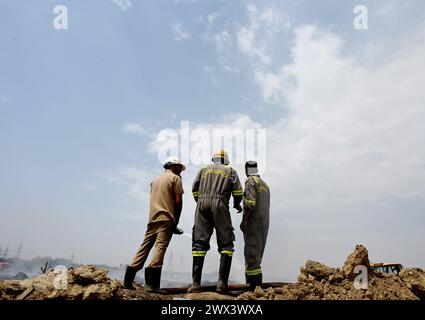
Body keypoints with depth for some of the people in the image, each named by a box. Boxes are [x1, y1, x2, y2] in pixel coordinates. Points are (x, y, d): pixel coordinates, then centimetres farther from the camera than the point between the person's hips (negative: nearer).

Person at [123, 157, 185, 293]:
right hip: (166, 219, -7)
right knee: (160, 247, -11)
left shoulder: (155, 179, 24)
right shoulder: (175, 178, 4)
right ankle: (151, 283, -17)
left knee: (144, 247, 9)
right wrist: (176, 221, 4)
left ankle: (128, 280, 10)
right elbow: (178, 201, -4)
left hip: (152, 218, 7)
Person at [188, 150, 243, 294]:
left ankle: (196, 283, -2)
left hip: (202, 205, 3)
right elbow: (238, 191, 5)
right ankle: (222, 282, -7)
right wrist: (237, 205, 22)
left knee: (199, 243, 2)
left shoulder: (204, 169, 23)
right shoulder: (230, 170, 17)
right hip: (220, 206, -2)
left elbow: (194, 189, 14)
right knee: (226, 244, 3)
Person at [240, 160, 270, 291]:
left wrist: (244, 220, -19)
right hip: (264, 222, 8)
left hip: (254, 221, -8)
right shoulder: (265, 184, 20)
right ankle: (257, 284, 14)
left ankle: (254, 286, -10)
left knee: (251, 252, -8)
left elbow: (250, 202, -18)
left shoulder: (251, 180, -5)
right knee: (258, 253, 12)